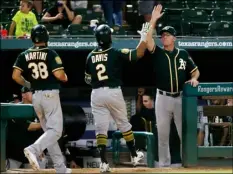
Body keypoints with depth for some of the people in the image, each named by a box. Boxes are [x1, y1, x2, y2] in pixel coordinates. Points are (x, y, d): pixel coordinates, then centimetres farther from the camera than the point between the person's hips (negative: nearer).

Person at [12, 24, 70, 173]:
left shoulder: (24, 55, 4)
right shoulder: (50, 53, -9)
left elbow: (15, 76, -4)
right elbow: (59, 75, -16)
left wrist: (28, 84, 14)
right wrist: (65, 77, 7)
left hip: (36, 96, 6)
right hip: (50, 94, -6)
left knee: (49, 131, 14)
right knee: (55, 130, -6)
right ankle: (33, 150, -31)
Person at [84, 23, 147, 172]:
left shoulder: (91, 56, 4)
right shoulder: (116, 53, -8)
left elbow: (88, 79, 12)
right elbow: (138, 54, -15)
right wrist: (144, 36, -8)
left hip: (96, 94, 2)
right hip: (114, 93, -2)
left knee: (101, 128, 0)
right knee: (123, 124, 15)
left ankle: (104, 162, -9)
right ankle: (134, 155, 26)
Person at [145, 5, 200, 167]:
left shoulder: (183, 54, 5)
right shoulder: (158, 53, 1)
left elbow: (195, 70, 13)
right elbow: (148, 40, -17)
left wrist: (194, 79, -10)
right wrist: (153, 20, -21)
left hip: (180, 98, 0)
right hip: (163, 98, 0)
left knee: (185, 133, 2)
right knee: (162, 134, 6)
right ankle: (164, 164, 14)